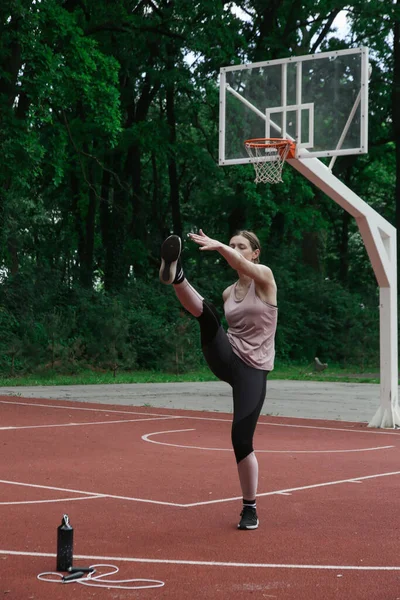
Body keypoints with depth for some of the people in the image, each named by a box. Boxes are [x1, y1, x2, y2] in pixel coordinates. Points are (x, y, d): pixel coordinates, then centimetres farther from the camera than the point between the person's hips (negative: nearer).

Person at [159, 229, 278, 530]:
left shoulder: (265, 277, -1)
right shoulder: (228, 293, 15)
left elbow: (247, 268, -25)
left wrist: (219, 246, -43)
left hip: (252, 368, -4)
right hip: (226, 358, 4)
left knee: (241, 438, -10)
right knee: (207, 310, -25)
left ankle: (250, 508, 7)